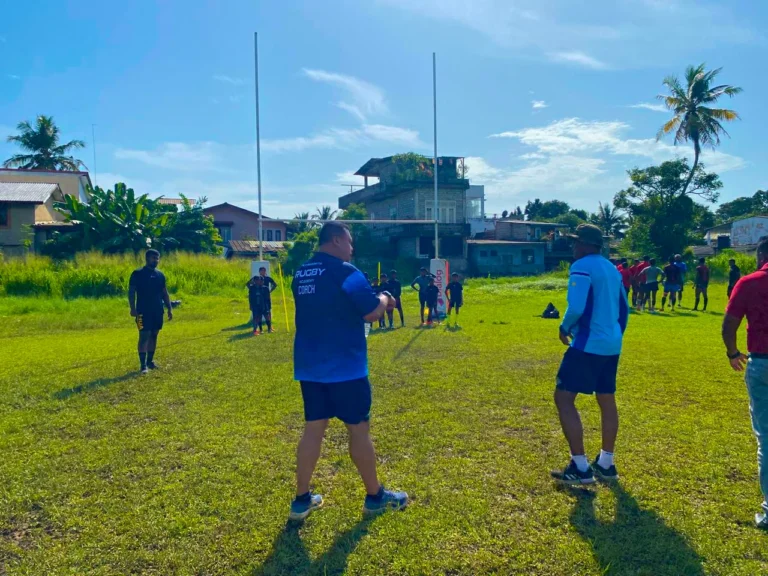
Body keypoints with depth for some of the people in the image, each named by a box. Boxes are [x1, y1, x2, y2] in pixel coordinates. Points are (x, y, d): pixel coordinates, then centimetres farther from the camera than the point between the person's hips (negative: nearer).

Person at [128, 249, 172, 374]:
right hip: (143, 311, -6)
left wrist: (169, 309, 11)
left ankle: (150, 361, 23)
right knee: (144, 337, -8)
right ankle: (143, 365, -7)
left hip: (158, 311, 6)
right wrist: (133, 308, -15)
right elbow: (131, 292, -7)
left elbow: (165, 293, 15)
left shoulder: (160, 275, 11)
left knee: (154, 336, 11)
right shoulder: (137, 274, -5)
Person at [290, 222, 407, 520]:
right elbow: (372, 313, -15)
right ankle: (375, 496, 21)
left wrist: (368, 300, 19)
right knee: (359, 429, 6)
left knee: (313, 429, 12)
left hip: (309, 366, 7)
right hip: (344, 366, -7)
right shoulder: (344, 271, -14)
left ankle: (302, 500, 17)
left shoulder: (301, 274, 11)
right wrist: (384, 299, 7)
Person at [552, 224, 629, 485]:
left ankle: (580, 468, -4)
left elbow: (577, 307, -24)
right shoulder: (611, 269, 15)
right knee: (607, 401, 16)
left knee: (563, 398, -4)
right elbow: (624, 308, 19)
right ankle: (606, 464, 27)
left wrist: (564, 327, -6)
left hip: (588, 345, -9)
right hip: (611, 345, 10)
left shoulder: (582, 267, -13)